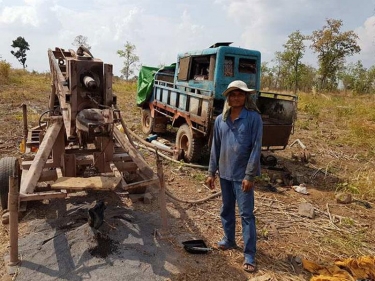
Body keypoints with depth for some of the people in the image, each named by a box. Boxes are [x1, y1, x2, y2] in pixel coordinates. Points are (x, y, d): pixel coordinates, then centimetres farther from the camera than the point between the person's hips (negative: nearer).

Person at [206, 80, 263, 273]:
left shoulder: (253, 118, -9)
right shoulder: (220, 120, 4)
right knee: (226, 210, 19)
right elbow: (215, 148, 8)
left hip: (243, 174, -5)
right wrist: (211, 172, 8)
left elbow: (256, 148, -11)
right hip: (225, 173, 5)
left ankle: (249, 255, 12)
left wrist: (250, 175, -14)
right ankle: (229, 240, 39)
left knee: (246, 214, 2)